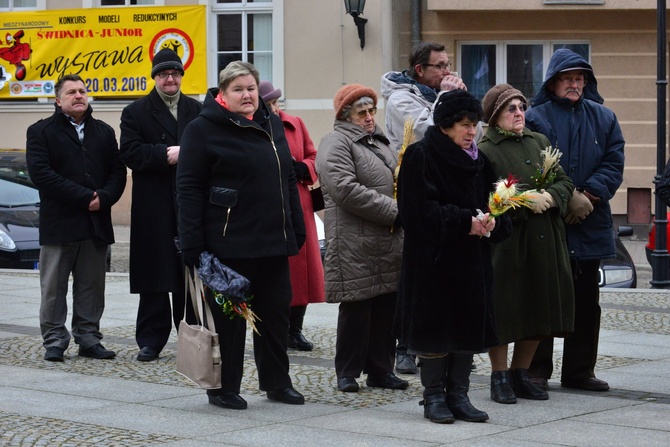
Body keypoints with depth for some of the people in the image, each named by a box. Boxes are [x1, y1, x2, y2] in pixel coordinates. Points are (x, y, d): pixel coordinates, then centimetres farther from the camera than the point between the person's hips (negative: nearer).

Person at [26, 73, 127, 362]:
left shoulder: (104, 132, 16)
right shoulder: (41, 132, 2)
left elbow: (117, 172, 11)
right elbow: (41, 173, -11)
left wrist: (103, 198, -10)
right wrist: (84, 197, -16)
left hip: (96, 223, 4)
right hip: (58, 223, -4)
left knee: (91, 287, 7)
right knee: (54, 287, 0)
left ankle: (89, 338, 14)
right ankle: (54, 341, 7)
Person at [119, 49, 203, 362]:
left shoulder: (197, 110, 12)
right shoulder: (136, 112, 4)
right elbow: (130, 153, -7)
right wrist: (166, 154, -17)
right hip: (153, 209, -2)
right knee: (154, 276, 0)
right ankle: (151, 340, 7)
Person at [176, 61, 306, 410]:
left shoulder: (272, 125, 13)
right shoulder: (204, 129, -6)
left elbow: (288, 180, 20)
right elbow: (188, 188, -10)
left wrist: (297, 230, 15)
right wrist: (193, 246, -15)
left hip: (273, 241, 6)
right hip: (229, 244, -6)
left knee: (275, 313, 12)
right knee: (229, 316, 1)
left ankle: (277, 382, 24)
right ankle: (224, 388, 12)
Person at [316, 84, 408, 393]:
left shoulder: (380, 142, 21)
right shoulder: (335, 143, -7)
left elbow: (398, 180, 29)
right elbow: (346, 190, -19)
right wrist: (393, 211, -16)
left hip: (390, 243, 8)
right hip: (355, 246, -8)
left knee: (387, 307, 9)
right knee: (356, 308, -3)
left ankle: (381, 370, 17)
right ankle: (348, 373, 7)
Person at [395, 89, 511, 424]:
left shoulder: (477, 160, 12)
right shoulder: (420, 156, -9)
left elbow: (491, 201, 12)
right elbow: (421, 209, -16)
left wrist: (491, 221, -11)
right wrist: (465, 221, -20)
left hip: (472, 258, 6)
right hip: (433, 258, -6)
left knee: (469, 325, 5)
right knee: (436, 327, -1)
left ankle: (458, 395, 13)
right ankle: (434, 397, 8)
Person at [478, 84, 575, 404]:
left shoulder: (539, 142, 14)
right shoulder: (485, 151, -6)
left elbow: (564, 182, 12)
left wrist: (549, 197, -9)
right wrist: (526, 200, -20)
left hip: (544, 241, 6)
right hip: (506, 242, -6)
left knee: (539, 310, 9)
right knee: (504, 312, -2)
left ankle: (520, 374, 22)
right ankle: (499, 378, 11)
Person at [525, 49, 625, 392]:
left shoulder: (603, 118, 10)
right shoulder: (535, 117, -2)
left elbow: (614, 164, 2)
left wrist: (588, 196, -13)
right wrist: (569, 197, -17)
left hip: (590, 223, 4)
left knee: (586, 300, 9)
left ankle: (579, 370, 18)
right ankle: (537, 370, 7)